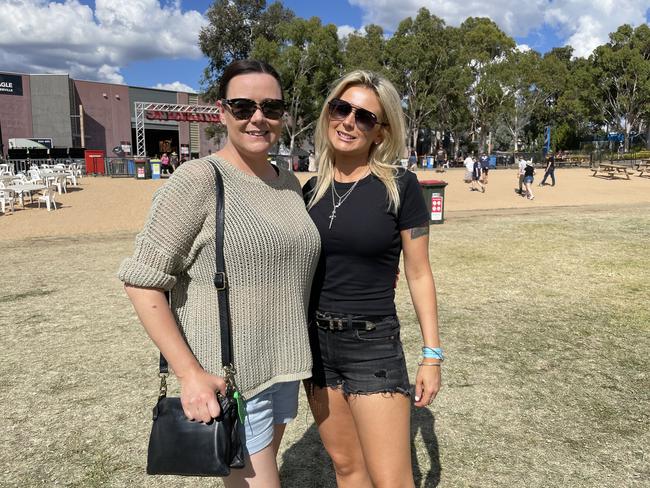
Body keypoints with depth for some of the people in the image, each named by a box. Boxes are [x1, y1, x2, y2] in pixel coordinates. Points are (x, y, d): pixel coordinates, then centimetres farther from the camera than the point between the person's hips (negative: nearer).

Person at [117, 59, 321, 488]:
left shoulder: (289, 183, 5)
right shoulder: (198, 179, -15)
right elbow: (142, 281, -16)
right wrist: (190, 373, -20)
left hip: (283, 368, 7)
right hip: (224, 378, -7)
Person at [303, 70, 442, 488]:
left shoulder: (399, 186, -9)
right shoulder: (313, 189, 4)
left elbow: (419, 274, -5)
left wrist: (432, 354, -6)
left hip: (374, 344, -4)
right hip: (316, 342, 5)